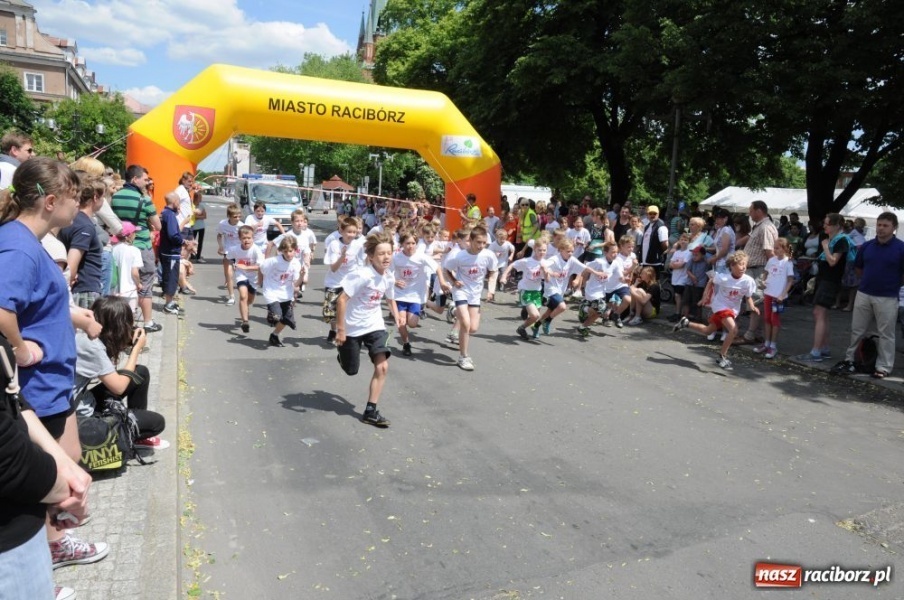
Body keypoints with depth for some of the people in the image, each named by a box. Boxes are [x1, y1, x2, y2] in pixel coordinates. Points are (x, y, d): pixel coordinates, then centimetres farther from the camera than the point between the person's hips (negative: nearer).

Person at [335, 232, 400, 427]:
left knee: (382, 366, -12)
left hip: (374, 325, 4)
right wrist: (341, 329, -22)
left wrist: (397, 316, 1)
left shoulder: (389, 277, -5)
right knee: (351, 370, 11)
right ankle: (342, 350, 49)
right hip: (352, 327, -4)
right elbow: (341, 299, -24)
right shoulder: (362, 275, -25)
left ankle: (370, 411, 0)